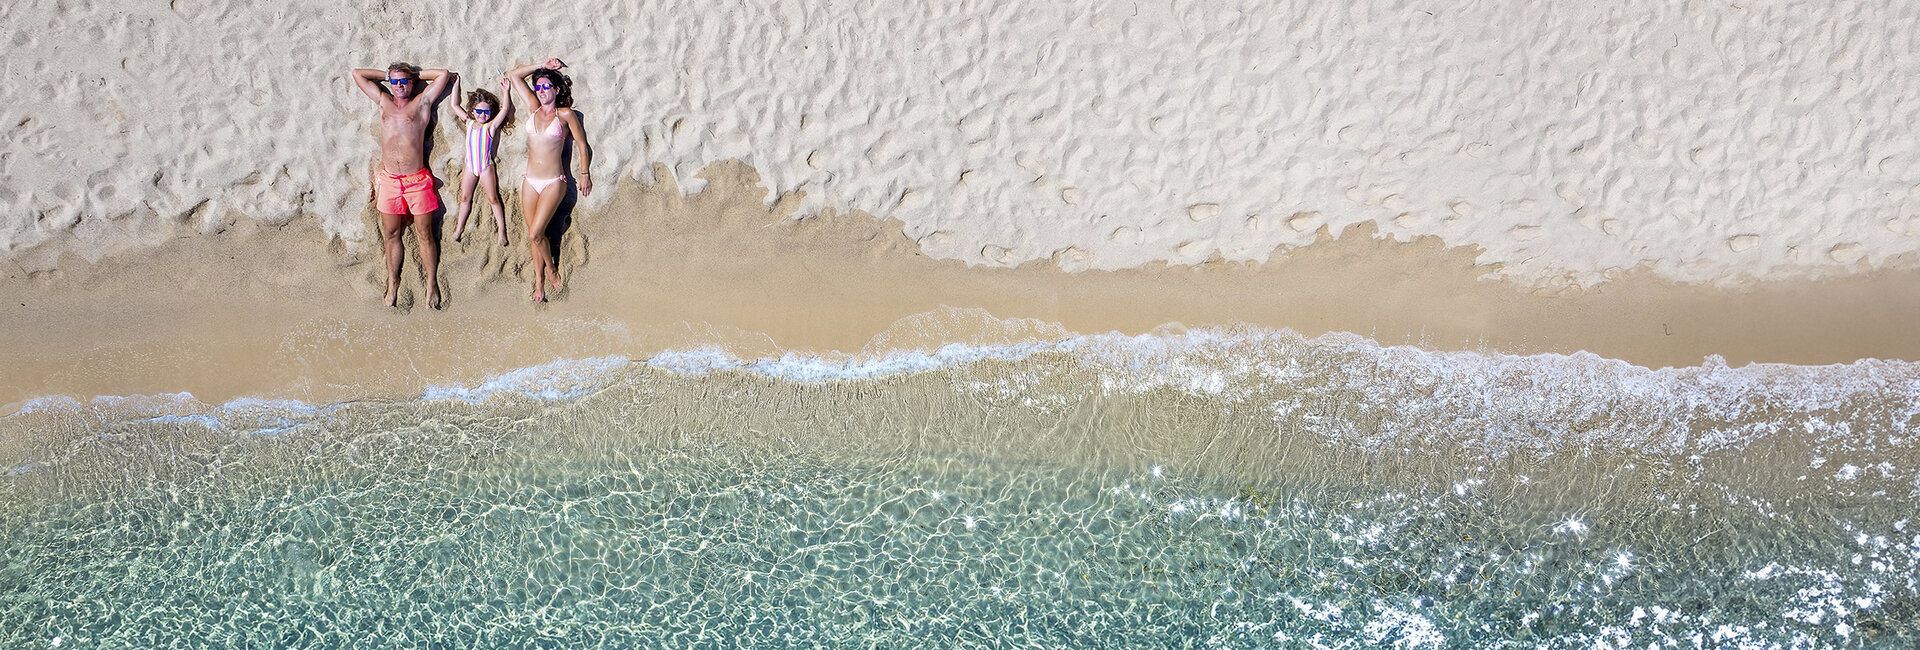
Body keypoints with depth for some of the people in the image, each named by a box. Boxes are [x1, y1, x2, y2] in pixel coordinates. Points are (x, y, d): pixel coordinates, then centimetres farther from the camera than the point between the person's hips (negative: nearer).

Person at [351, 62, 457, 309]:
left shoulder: (421, 103, 6)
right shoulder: (384, 102, 13)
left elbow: (444, 75, 2)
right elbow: (358, 73, 18)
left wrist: (415, 74, 11)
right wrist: (388, 75, 18)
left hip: (417, 180, -3)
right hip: (389, 180, 3)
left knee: (424, 233, 2)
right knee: (391, 233, 8)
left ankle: (432, 283, 8)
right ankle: (393, 282, 18)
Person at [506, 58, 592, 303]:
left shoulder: (565, 114, -5)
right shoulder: (533, 108, 7)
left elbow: (582, 145, 3)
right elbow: (514, 75, 10)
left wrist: (584, 174, 5)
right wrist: (542, 66, 8)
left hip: (553, 183, -5)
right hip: (530, 181, 5)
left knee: (535, 233, -10)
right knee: (534, 235, 6)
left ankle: (551, 269, 15)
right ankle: (539, 282, 16)